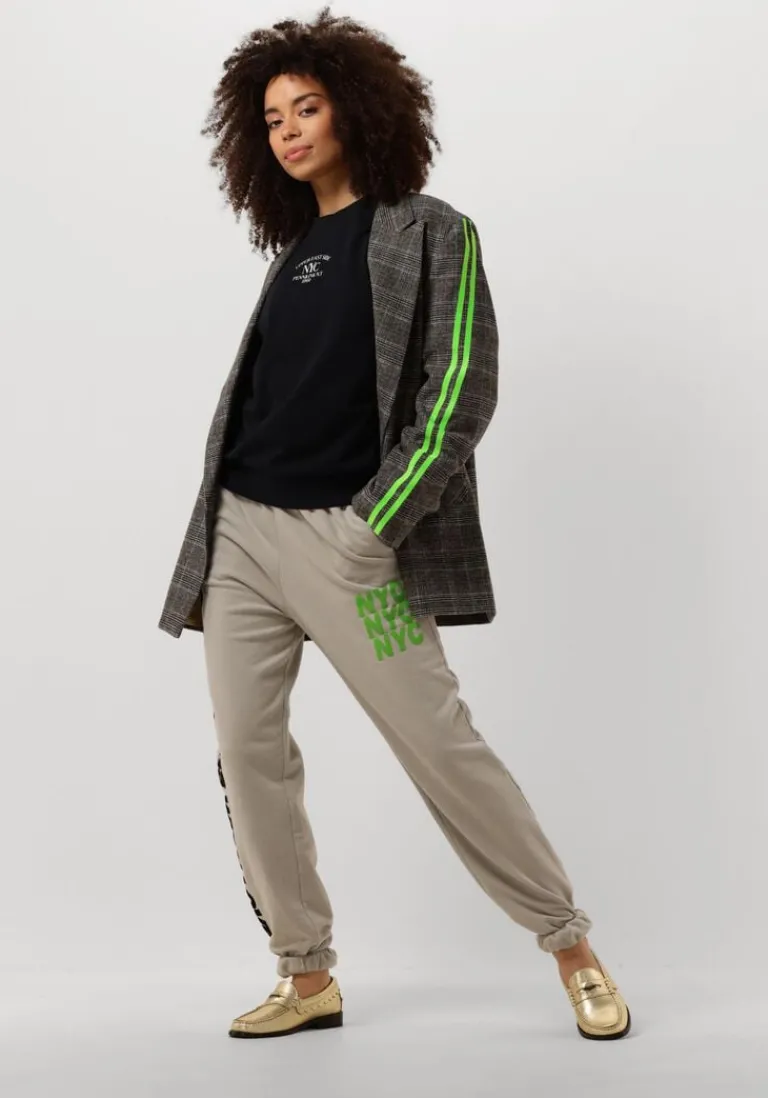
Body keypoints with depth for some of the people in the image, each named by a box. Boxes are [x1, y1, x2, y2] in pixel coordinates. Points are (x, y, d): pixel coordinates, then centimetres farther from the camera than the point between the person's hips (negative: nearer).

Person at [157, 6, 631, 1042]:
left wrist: (376, 525, -14)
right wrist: (214, 528, 11)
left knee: (442, 746, -6)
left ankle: (572, 947, 9)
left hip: (346, 536, -6)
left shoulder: (429, 232, 0)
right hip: (241, 528, 6)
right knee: (247, 755, 2)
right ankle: (307, 978, 13)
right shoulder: (293, 246, 17)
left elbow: (462, 390, -9)